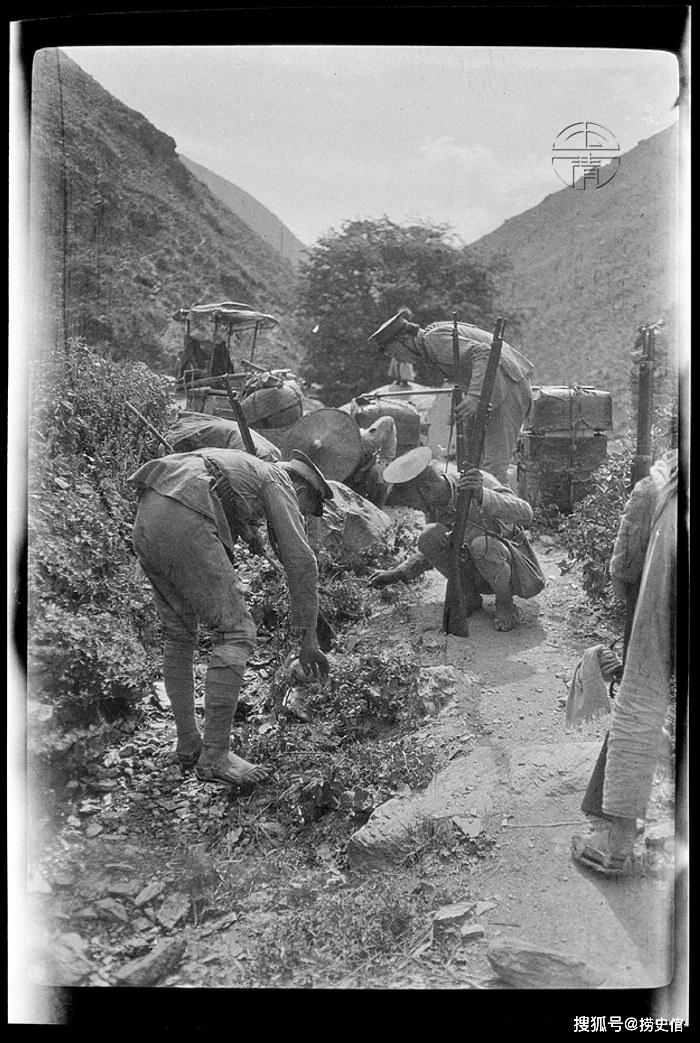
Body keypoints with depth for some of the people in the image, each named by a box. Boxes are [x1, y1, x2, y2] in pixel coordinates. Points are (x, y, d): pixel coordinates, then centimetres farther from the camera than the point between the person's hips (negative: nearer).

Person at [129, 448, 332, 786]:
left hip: (146, 523, 9)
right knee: (237, 634, -3)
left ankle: (188, 743, 26)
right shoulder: (278, 483, 11)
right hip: (183, 525, -9)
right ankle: (214, 756, -3)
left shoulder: (238, 469, 36)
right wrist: (309, 638, 6)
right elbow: (300, 561, 2)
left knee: (179, 632, 21)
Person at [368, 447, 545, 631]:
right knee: (430, 536, -17)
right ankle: (470, 598, 0)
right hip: (482, 574, 6)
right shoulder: (433, 505, -5)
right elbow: (434, 549, 13)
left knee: (481, 544, -37)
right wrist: (399, 574, 3)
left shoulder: (481, 482, -24)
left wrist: (482, 495, -54)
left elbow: (525, 514, -39)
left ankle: (506, 605, -11)